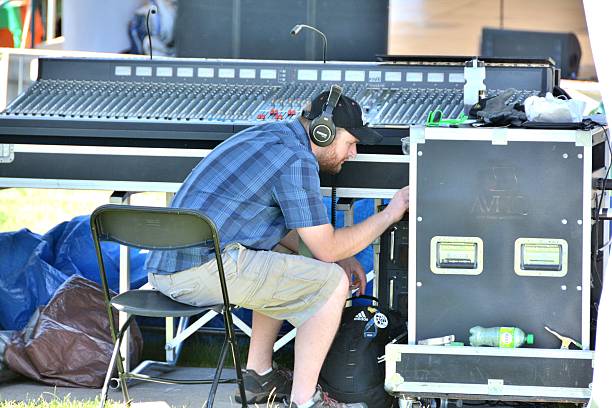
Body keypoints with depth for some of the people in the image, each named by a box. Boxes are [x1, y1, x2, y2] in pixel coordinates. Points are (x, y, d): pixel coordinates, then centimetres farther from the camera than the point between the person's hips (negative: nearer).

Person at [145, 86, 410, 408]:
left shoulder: (268, 136, 20)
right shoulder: (297, 160, -11)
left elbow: (278, 227, 30)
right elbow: (326, 248, -7)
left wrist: (337, 256, 21)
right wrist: (390, 214, 4)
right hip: (204, 268, -10)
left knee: (287, 265, 31)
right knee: (331, 282, -5)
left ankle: (258, 376, 30)